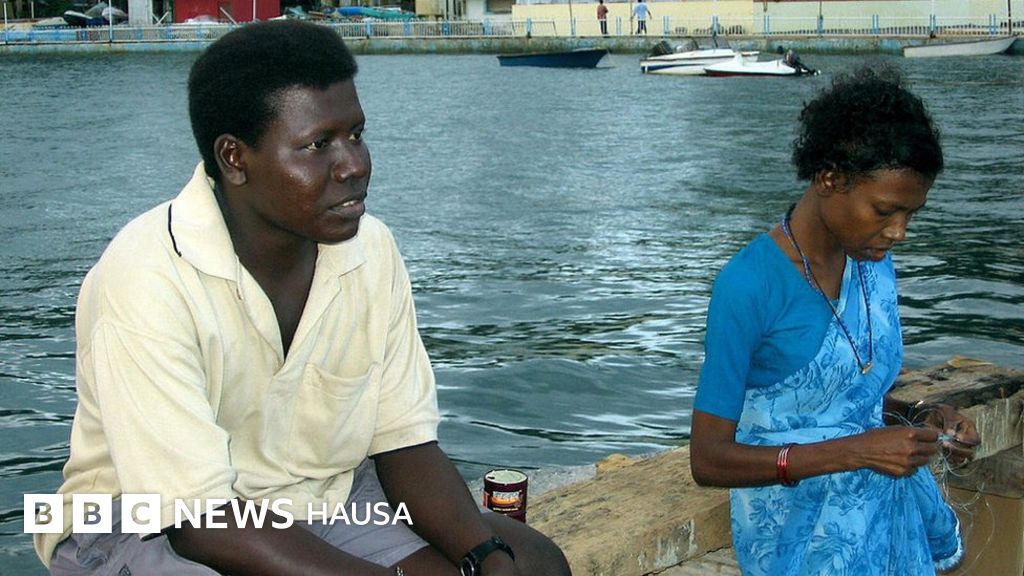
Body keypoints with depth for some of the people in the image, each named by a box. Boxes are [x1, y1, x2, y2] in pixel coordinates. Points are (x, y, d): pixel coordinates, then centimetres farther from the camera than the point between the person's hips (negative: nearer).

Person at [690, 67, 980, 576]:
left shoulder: (873, 263, 2)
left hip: (888, 511, 6)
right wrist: (856, 451, -24)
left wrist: (919, 418, -4)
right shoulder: (749, 286, -20)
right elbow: (709, 460, -19)